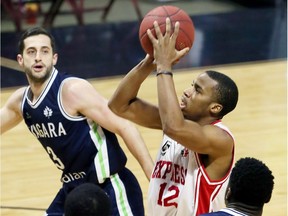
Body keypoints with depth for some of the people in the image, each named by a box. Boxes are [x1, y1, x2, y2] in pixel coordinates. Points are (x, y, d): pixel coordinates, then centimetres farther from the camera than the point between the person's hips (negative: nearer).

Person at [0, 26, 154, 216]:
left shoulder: (74, 90, -19)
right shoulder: (20, 101, 3)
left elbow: (125, 127, -20)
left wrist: (155, 178, -24)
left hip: (109, 188, -8)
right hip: (74, 189, 8)